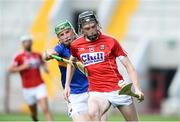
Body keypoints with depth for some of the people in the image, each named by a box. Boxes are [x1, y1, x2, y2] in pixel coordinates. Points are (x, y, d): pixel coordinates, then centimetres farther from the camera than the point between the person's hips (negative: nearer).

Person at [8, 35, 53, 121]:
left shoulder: (37, 55, 10)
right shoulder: (19, 57, -2)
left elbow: (43, 63, 31)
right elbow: (10, 70, -11)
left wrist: (45, 68, 9)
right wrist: (22, 67, -21)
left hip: (40, 86, 1)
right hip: (28, 89, -1)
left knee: (45, 109, -16)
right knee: (34, 113, 11)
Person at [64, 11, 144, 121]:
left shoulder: (110, 42, -2)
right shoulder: (76, 46, 5)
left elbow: (128, 65, -1)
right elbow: (71, 62, 28)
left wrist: (137, 88, -11)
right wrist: (67, 85, 23)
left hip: (118, 90, 0)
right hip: (96, 92, 0)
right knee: (93, 113, -33)